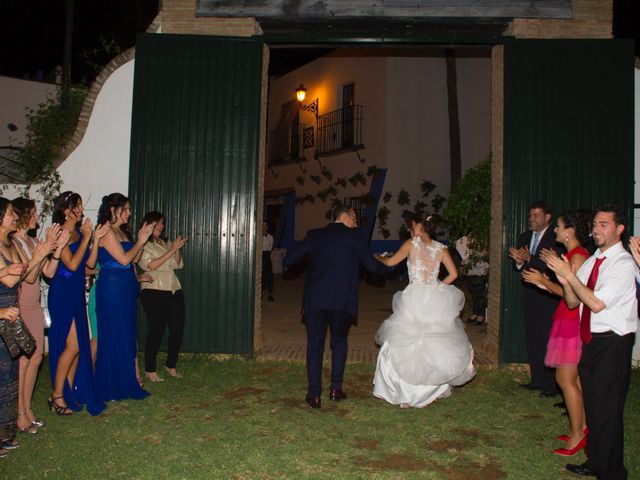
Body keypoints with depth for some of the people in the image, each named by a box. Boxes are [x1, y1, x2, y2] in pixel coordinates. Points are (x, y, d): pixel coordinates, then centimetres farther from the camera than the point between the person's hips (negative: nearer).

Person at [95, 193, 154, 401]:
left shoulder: (121, 231, 15)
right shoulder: (106, 232, -12)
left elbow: (134, 259, 16)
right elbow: (124, 259, -16)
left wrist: (141, 239, 6)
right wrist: (140, 241, -5)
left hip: (126, 289, 9)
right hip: (112, 288, -9)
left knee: (127, 334, 12)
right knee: (114, 335, -1)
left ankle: (130, 378, 20)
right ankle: (112, 386, 9)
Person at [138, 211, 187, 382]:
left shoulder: (166, 243, 20)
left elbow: (177, 265, 13)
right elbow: (150, 265, -13)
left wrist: (178, 249, -5)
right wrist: (172, 250, -13)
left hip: (174, 291, 6)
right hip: (154, 292, -6)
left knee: (178, 329, 4)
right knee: (156, 330, -6)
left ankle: (171, 365, 21)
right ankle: (150, 370, 7)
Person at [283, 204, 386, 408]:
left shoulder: (314, 235, 6)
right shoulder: (353, 237, -1)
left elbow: (289, 260, 3)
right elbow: (372, 265, 0)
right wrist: (384, 265, 22)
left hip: (315, 299, 1)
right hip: (342, 300, -1)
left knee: (314, 345, 7)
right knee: (339, 342, 17)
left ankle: (314, 394, 6)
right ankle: (336, 388, 14)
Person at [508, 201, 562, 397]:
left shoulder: (555, 238, -10)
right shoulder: (525, 237, 13)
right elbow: (518, 266, 13)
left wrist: (529, 259, -24)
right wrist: (519, 261, -9)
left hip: (548, 296, -7)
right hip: (529, 294, 7)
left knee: (548, 338, -5)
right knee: (532, 338, 12)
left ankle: (552, 384, 5)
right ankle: (537, 379, 22)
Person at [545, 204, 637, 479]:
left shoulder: (624, 264, -14)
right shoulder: (591, 261, 10)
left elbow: (597, 304, -23)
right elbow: (572, 302, 9)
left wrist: (570, 275, -19)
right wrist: (564, 281, -10)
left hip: (613, 343, -8)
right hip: (590, 340, 8)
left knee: (607, 409, 0)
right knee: (592, 405, 19)